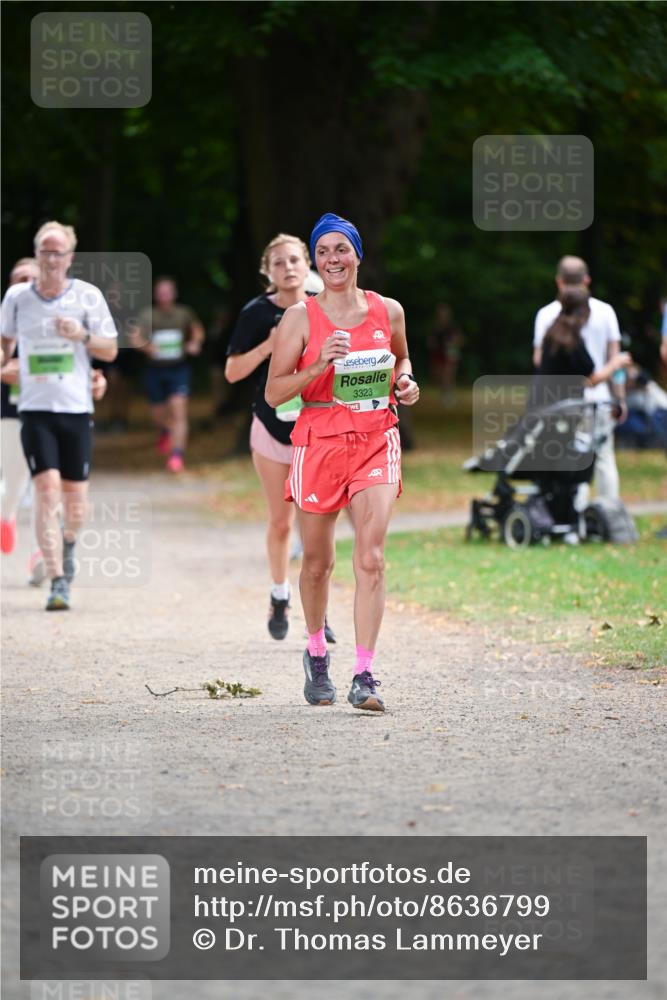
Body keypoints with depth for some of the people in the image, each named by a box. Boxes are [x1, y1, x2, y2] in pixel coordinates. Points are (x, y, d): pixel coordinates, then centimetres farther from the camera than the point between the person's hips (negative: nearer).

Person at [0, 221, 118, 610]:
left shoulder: (87, 296, 0)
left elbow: (110, 350, 4)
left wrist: (82, 335, -14)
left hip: (77, 409, 1)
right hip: (36, 410, -1)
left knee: (75, 499, 5)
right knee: (47, 490, -15)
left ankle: (68, 543, 40)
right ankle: (58, 582, -16)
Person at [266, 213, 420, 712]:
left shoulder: (388, 311, 6)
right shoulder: (301, 318, -1)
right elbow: (274, 392, -4)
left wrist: (405, 381, 4)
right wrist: (321, 364, -18)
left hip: (377, 441, 1)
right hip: (320, 441, -1)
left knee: (371, 557, -14)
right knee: (318, 562, 9)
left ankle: (364, 674, -15)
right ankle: (317, 653, 35)